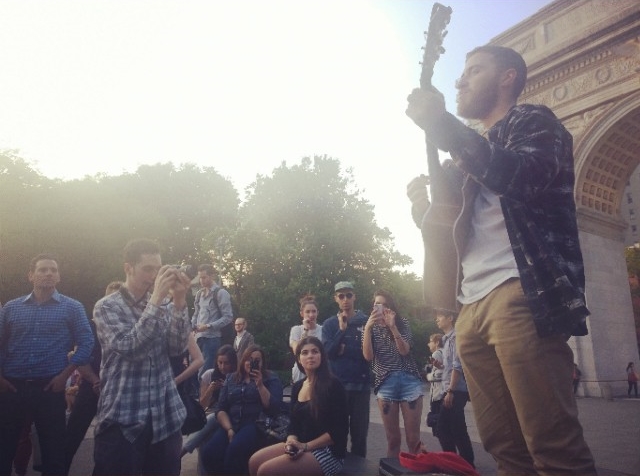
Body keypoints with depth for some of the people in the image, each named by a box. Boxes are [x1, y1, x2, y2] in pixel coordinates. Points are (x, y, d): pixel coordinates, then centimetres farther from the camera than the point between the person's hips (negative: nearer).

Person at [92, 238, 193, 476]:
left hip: (165, 419, 4)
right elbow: (129, 348, -18)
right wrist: (156, 299, -22)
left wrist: (179, 301, -14)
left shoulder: (164, 305, 10)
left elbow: (177, 347, -4)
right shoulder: (107, 306, -2)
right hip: (123, 420, -4)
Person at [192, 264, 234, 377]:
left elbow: (228, 317, -11)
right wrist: (193, 325, 3)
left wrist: (208, 326, -17)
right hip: (199, 337, 7)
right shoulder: (199, 294, 14)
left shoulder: (221, 293, -7)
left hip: (212, 338, -7)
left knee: (204, 373, -7)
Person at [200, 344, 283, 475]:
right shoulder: (231, 378, 19)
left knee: (235, 450, -34)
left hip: (257, 425, -3)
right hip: (231, 424, 4)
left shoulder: (271, 379, 10)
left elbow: (274, 408, -3)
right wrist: (229, 429, -7)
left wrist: (260, 385, -9)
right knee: (208, 452, -24)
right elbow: (220, 408, 10)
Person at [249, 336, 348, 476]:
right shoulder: (297, 387, 10)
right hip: (300, 446, 7)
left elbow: (339, 429, -15)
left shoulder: (333, 385, -11)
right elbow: (294, 423, 13)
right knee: (254, 462, -7)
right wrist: (291, 441, -9)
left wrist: (306, 446, -18)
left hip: (328, 451, -7)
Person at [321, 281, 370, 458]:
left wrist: (345, 350, -8)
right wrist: (342, 329, -17)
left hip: (361, 384, 0)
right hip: (337, 384, 0)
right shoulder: (329, 324, 5)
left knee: (359, 432, 8)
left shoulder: (366, 321, 4)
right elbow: (329, 352, -8)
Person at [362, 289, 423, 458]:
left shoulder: (402, 323, 7)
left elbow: (404, 350, -8)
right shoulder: (371, 328, 9)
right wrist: (368, 328, -15)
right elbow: (368, 356, -6)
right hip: (385, 383, 0)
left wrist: (392, 326, -18)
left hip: (409, 380, 0)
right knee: (392, 439, 4)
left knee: (413, 437, 0)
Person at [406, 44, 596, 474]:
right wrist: (425, 213, 8)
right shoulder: (473, 153, 30)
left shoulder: (534, 122, 11)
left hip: (522, 294, -6)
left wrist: (442, 124, -10)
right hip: (471, 305, 6)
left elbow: (523, 178, -13)